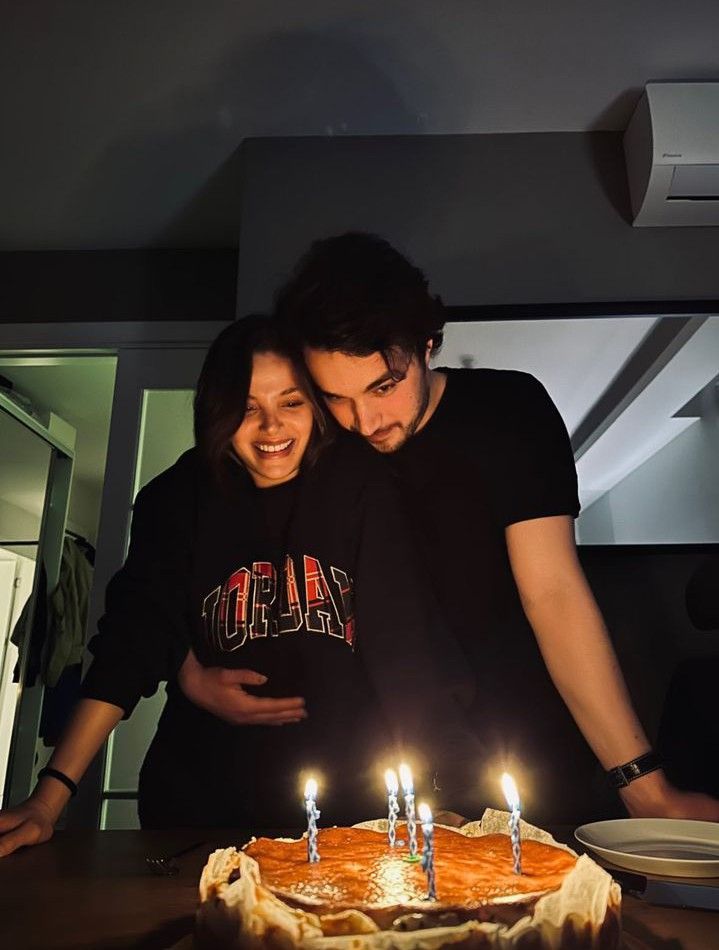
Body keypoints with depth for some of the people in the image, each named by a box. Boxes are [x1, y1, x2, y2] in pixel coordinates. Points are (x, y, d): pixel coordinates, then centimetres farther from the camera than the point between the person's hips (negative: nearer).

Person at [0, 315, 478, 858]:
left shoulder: (358, 486, -9)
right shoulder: (178, 499, -5)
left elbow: (399, 643, -12)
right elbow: (132, 642, -7)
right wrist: (50, 797, -13)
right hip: (203, 800, 1)